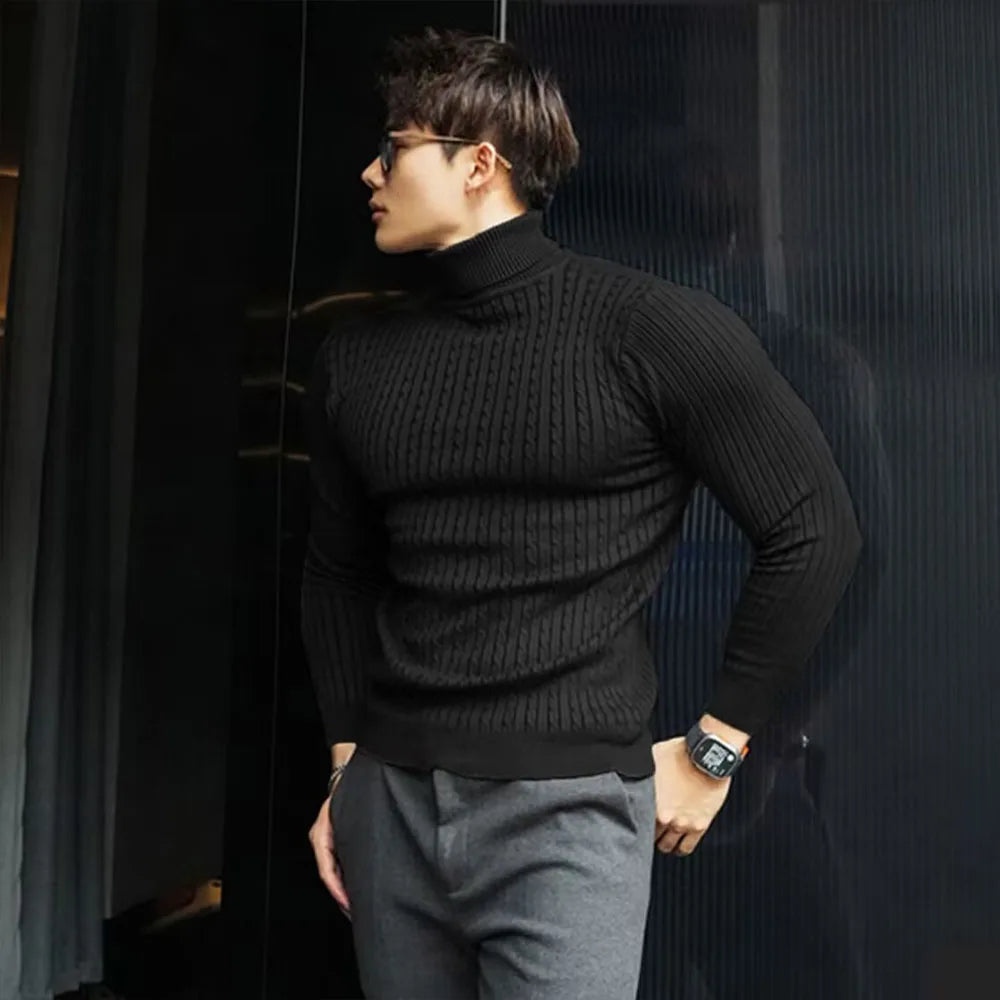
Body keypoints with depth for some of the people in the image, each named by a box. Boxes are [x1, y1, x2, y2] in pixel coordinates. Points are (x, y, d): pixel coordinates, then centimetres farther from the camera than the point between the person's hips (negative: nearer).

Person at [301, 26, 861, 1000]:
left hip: (565, 807, -4)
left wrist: (713, 748, -5)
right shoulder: (354, 363, 6)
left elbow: (813, 532, -6)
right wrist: (347, 761, 10)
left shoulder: (649, 329, -9)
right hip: (390, 803, 5)